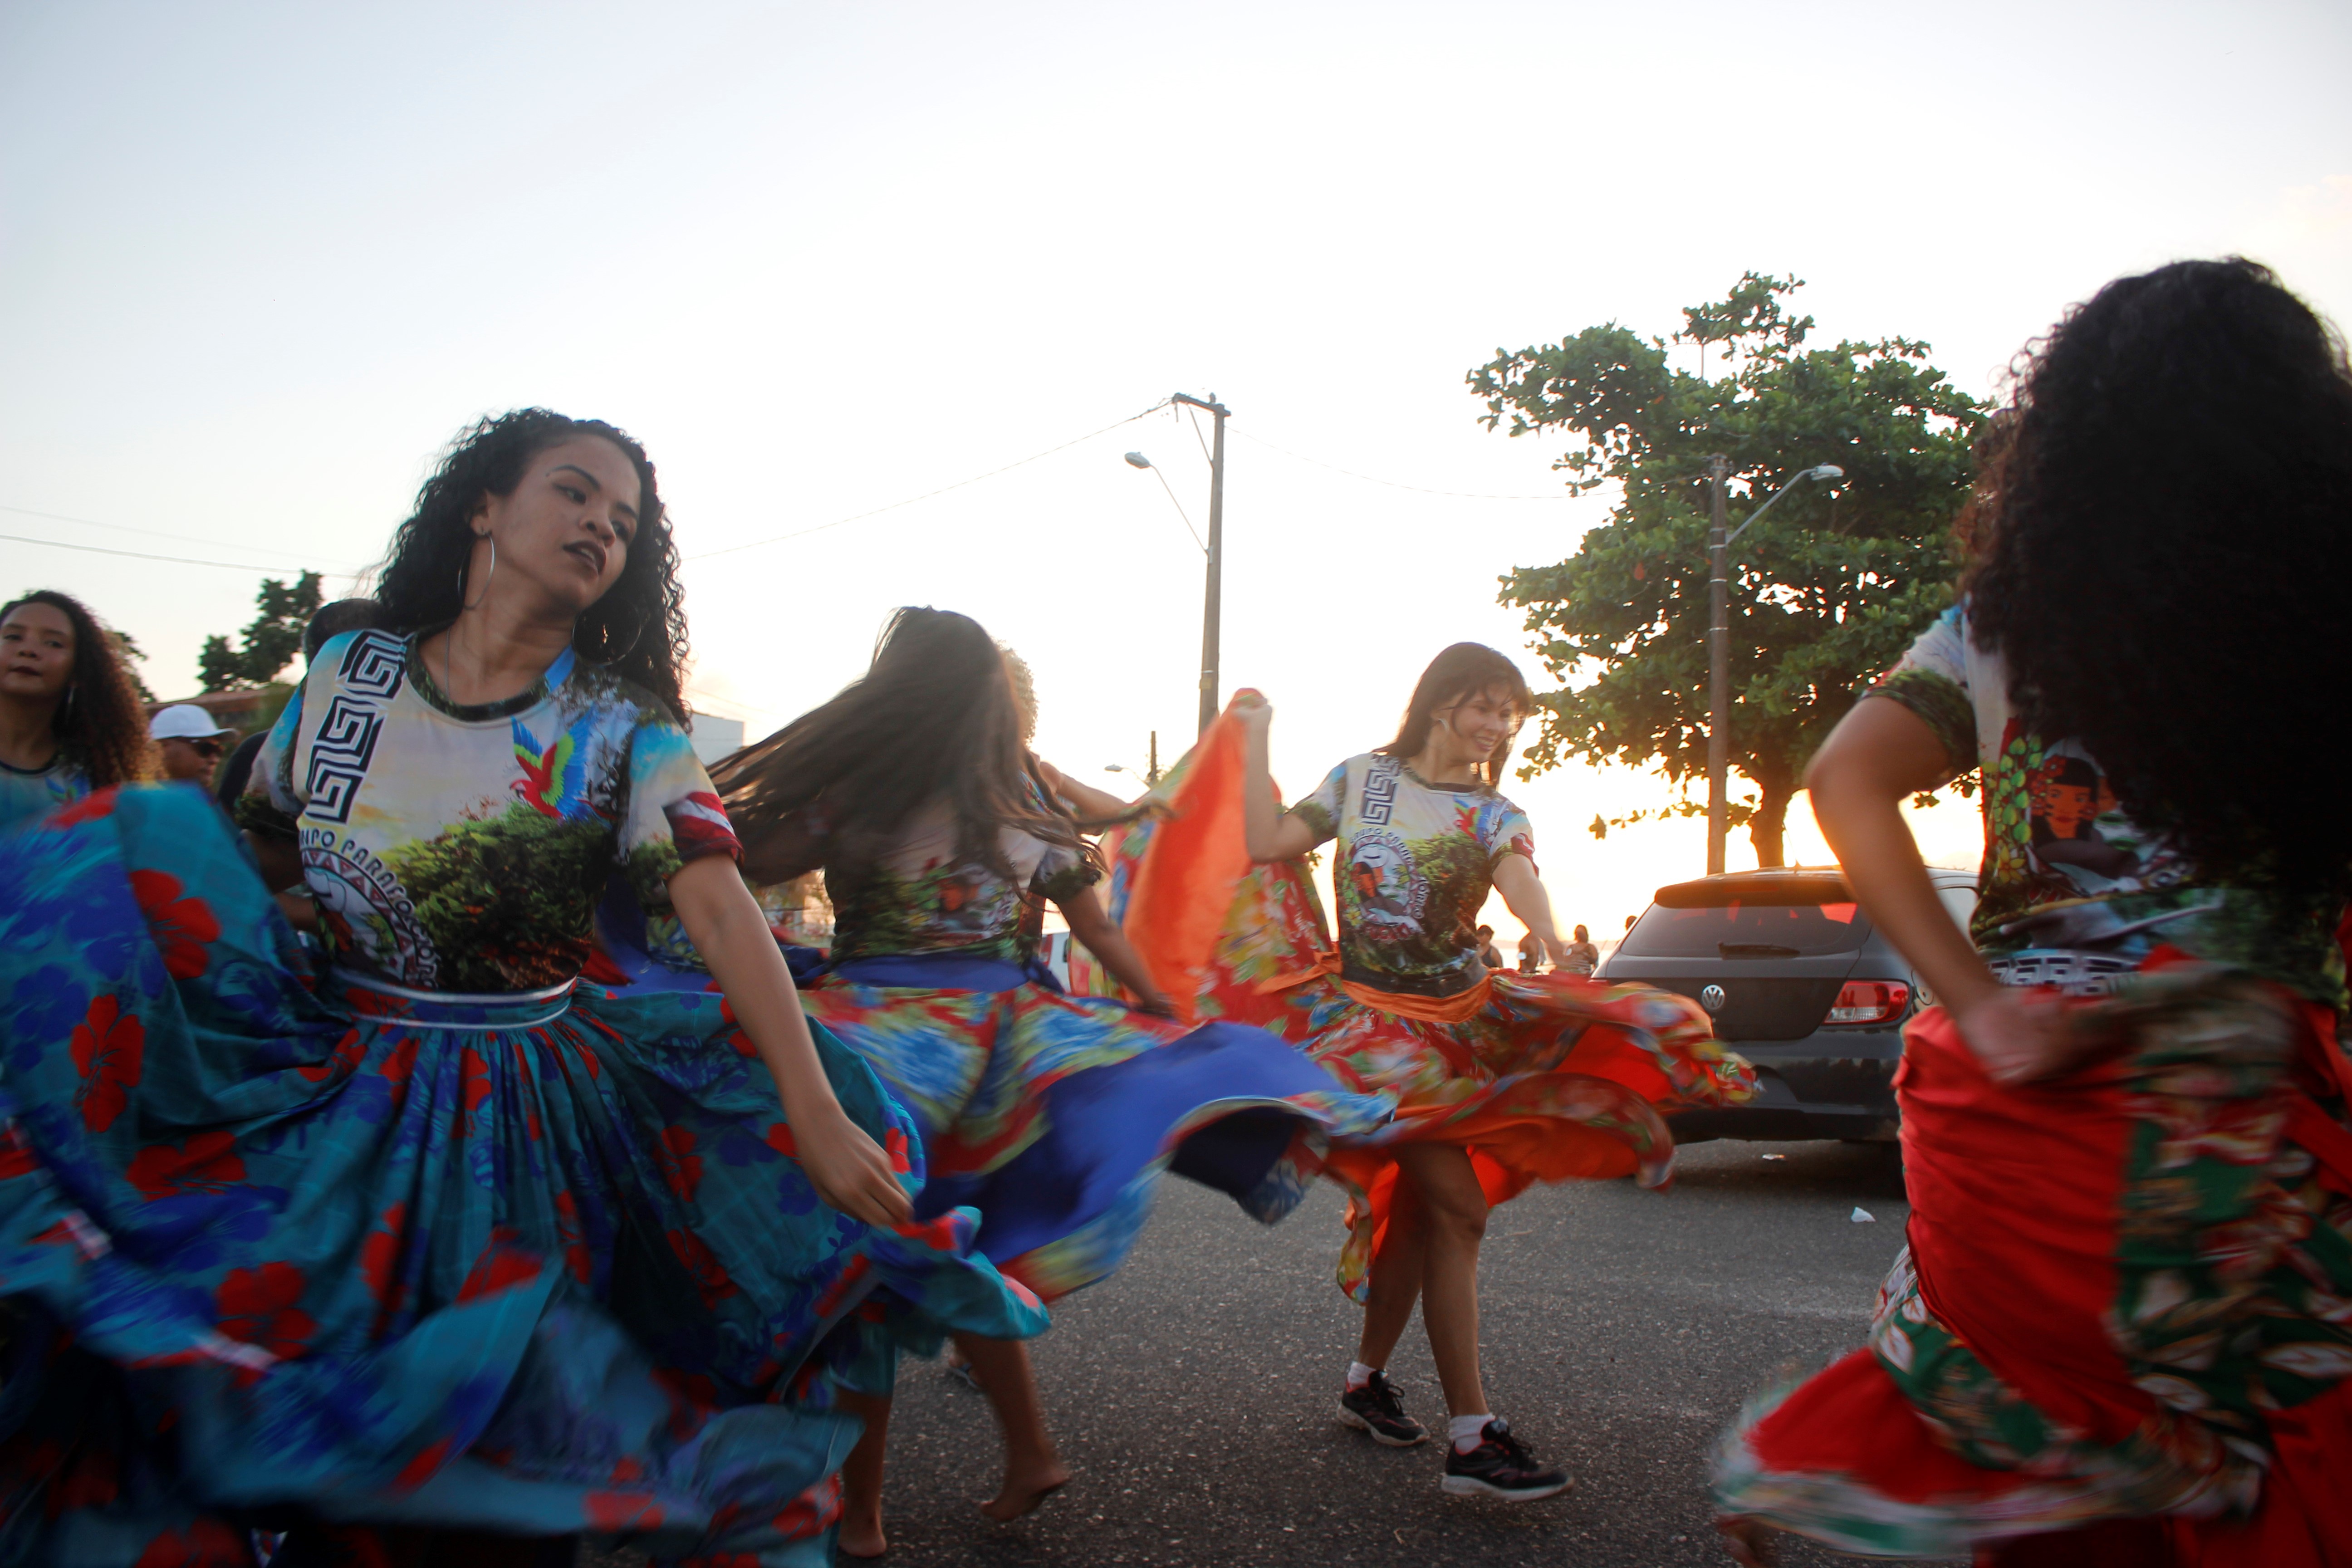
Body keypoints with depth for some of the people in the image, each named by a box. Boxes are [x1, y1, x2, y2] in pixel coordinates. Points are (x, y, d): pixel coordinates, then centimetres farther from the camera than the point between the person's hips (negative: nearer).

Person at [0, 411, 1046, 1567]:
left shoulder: (624, 728, -7)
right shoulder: (347, 671, 0)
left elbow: (720, 909, -19)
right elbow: (256, 860, 11)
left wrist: (817, 1111, -28)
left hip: (523, 1113, -1)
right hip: (318, 1085, 2)